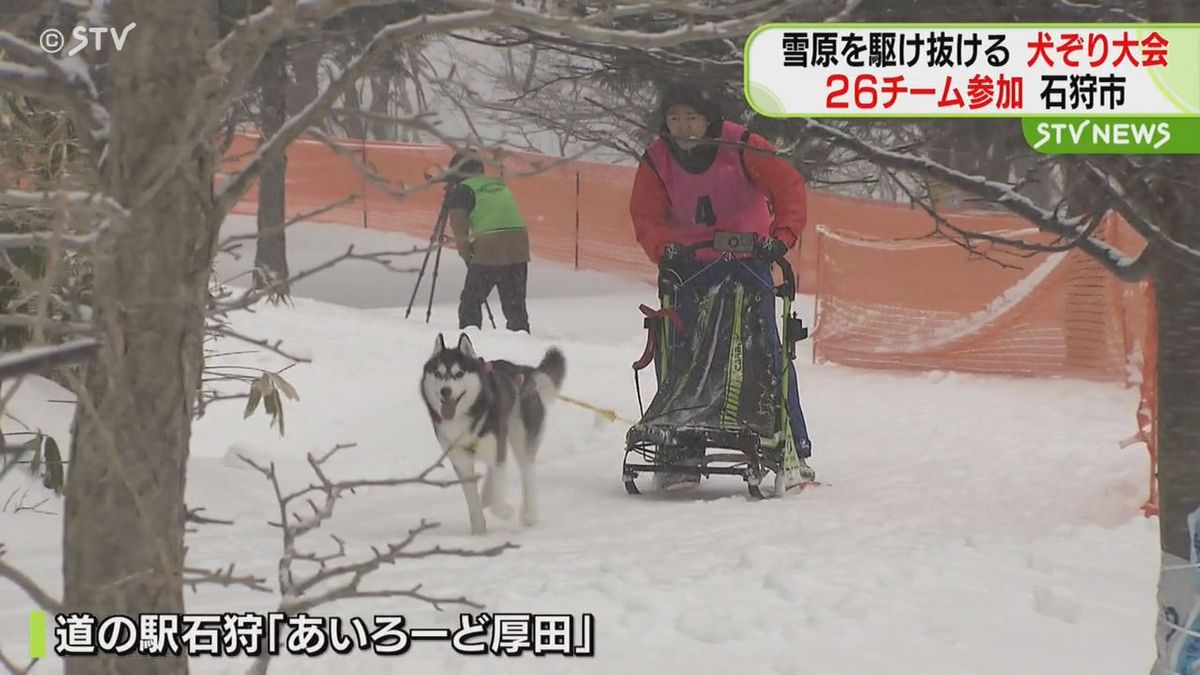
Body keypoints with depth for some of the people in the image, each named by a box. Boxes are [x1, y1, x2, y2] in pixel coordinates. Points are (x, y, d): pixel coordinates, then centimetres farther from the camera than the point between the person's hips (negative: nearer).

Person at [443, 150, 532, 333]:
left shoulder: (462, 190, 4)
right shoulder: (500, 184, 23)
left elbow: (459, 227, 1)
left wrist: (466, 256, 9)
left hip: (488, 249, -5)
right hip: (519, 248, 5)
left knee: (471, 301, 5)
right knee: (515, 302, 12)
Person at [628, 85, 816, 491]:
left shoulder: (740, 146, -13)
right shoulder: (656, 160, -4)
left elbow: (788, 186, -14)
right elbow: (646, 215, 0)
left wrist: (783, 236, -27)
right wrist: (664, 248, -20)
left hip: (748, 262, -2)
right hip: (690, 265, 2)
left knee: (769, 351, -3)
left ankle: (795, 448, 3)